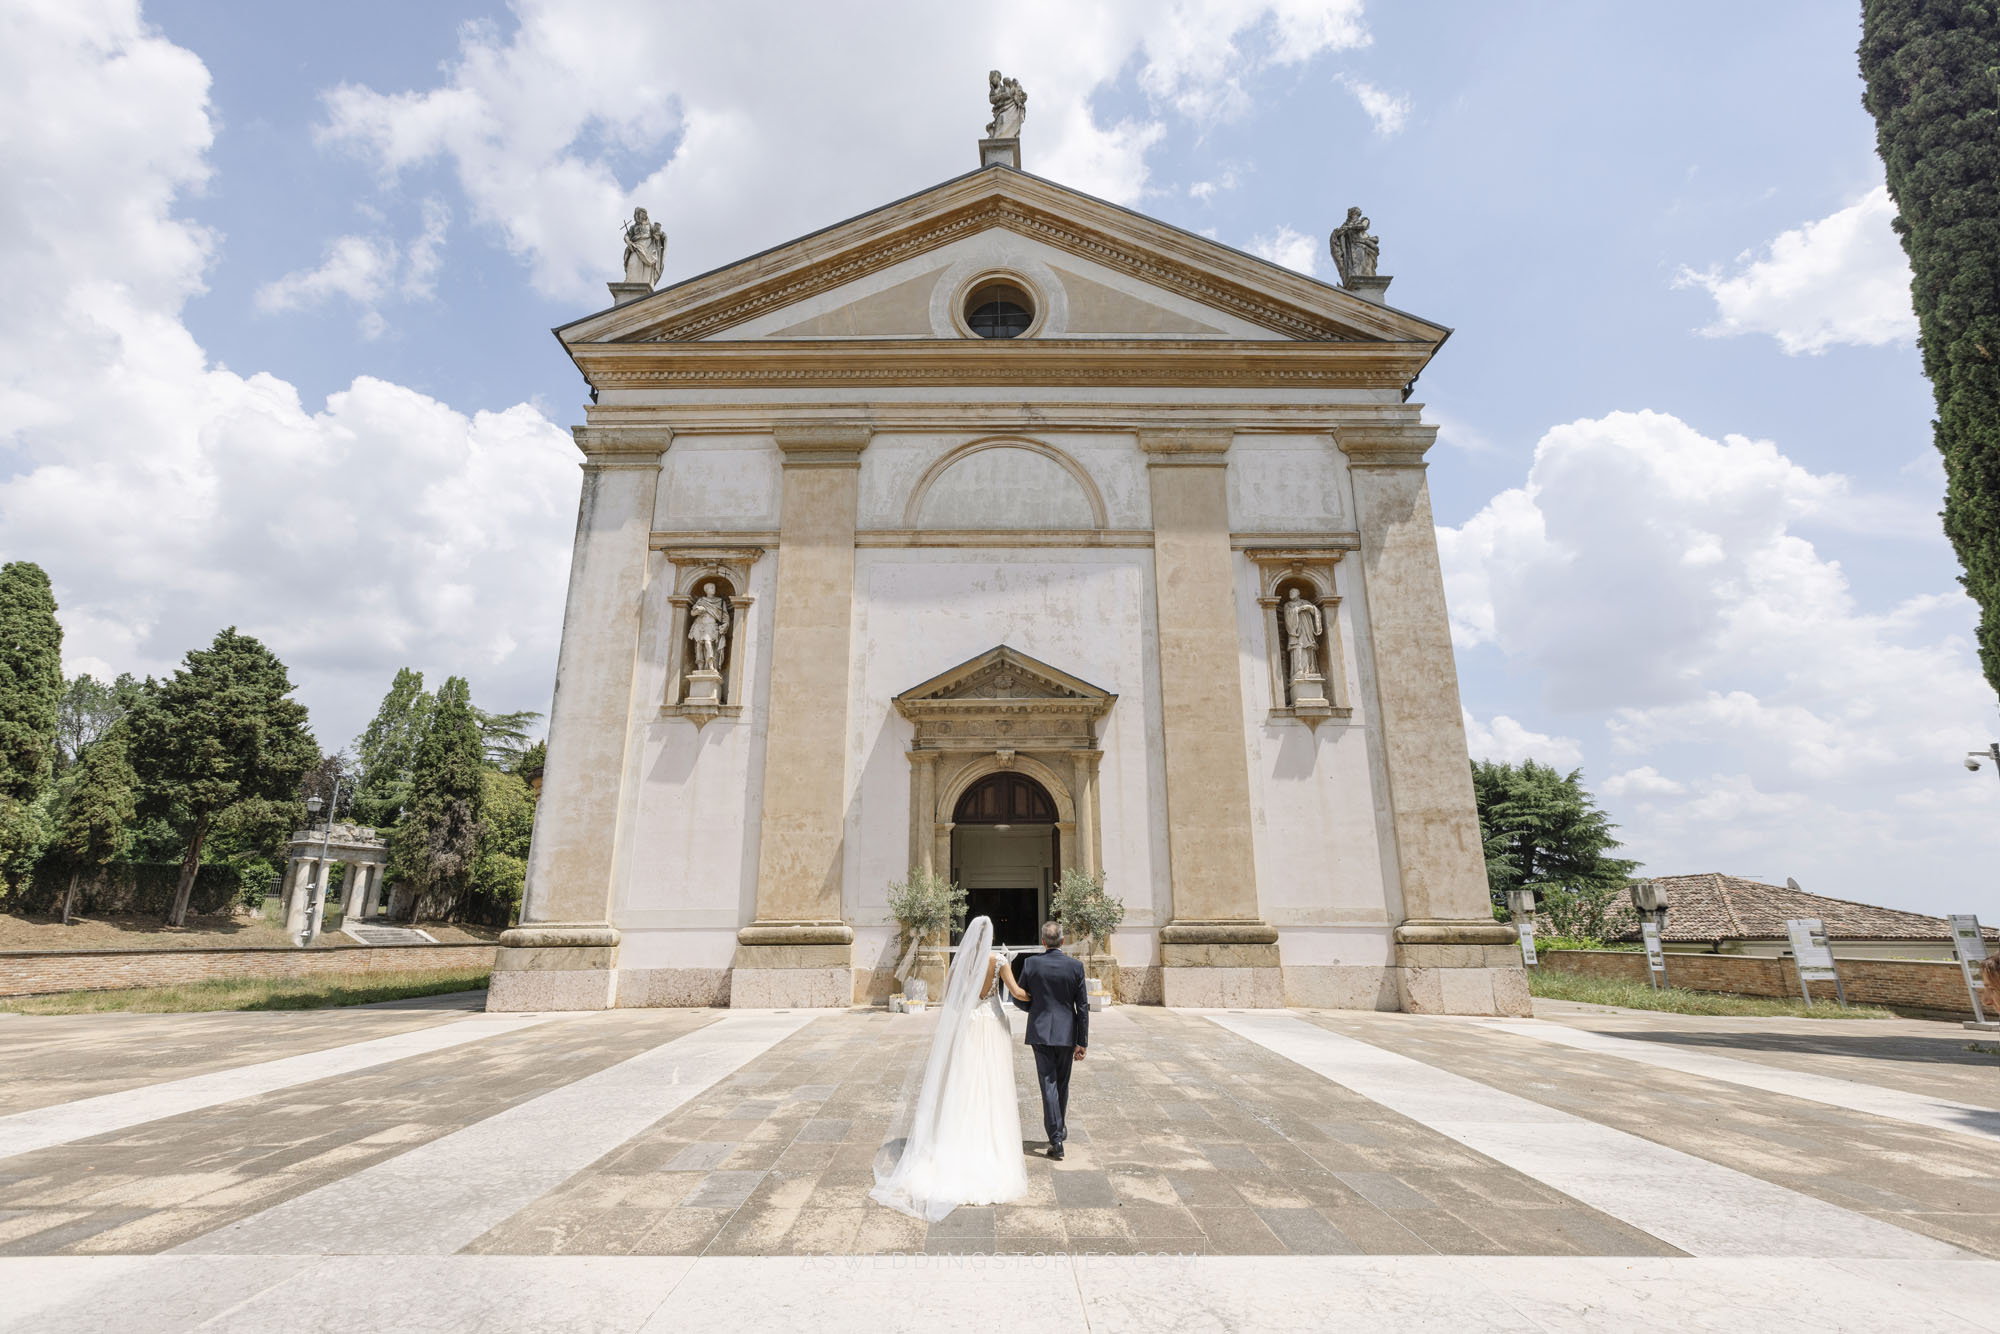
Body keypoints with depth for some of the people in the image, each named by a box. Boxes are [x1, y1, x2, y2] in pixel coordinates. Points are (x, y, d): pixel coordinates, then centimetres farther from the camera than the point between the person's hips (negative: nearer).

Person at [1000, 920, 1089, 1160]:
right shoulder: (1075, 966, -6)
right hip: (1066, 1033, 1)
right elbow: (1083, 1007, -4)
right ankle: (1060, 1128, 35)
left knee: (1048, 1085, 3)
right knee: (1062, 1083, 19)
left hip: (1040, 1032, -1)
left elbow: (1018, 997, 1)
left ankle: (1056, 1139, -2)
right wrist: (1082, 1042, 3)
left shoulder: (1031, 964, -8)